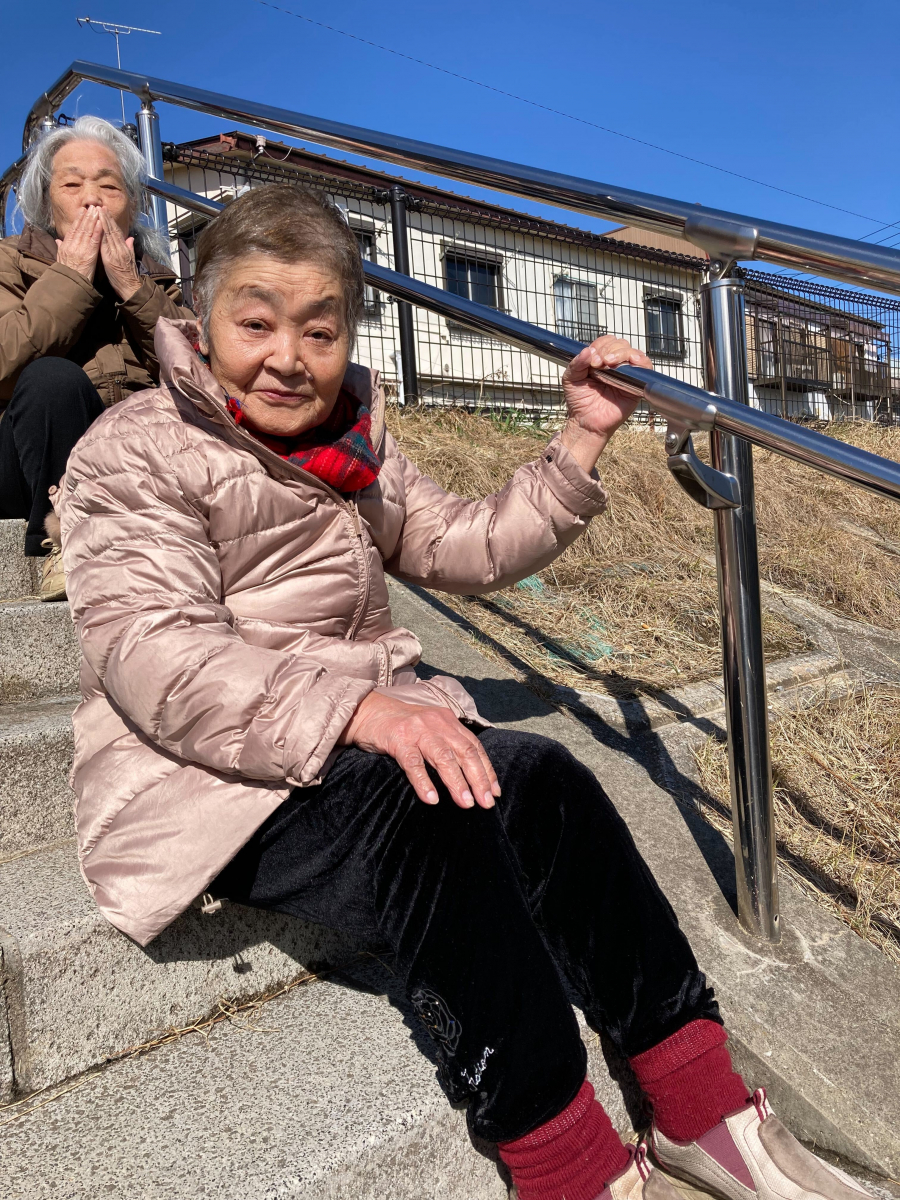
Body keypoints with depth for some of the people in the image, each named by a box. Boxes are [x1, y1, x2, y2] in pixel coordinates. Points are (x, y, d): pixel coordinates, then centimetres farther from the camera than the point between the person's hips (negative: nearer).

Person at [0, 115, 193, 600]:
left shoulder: (154, 279, 16)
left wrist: (132, 289, -8)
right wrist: (70, 278, -9)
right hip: (40, 468, -2)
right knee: (54, 379, -31)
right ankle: (59, 538, -19)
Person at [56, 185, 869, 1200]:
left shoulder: (354, 449, 16)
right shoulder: (133, 453, -5)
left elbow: (474, 548, 13)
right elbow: (157, 659, -19)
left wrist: (582, 439, 3)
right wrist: (353, 707, -33)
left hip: (364, 735, 6)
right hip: (201, 778, -5)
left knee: (540, 779, -18)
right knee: (437, 813, -30)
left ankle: (705, 1116, -8)